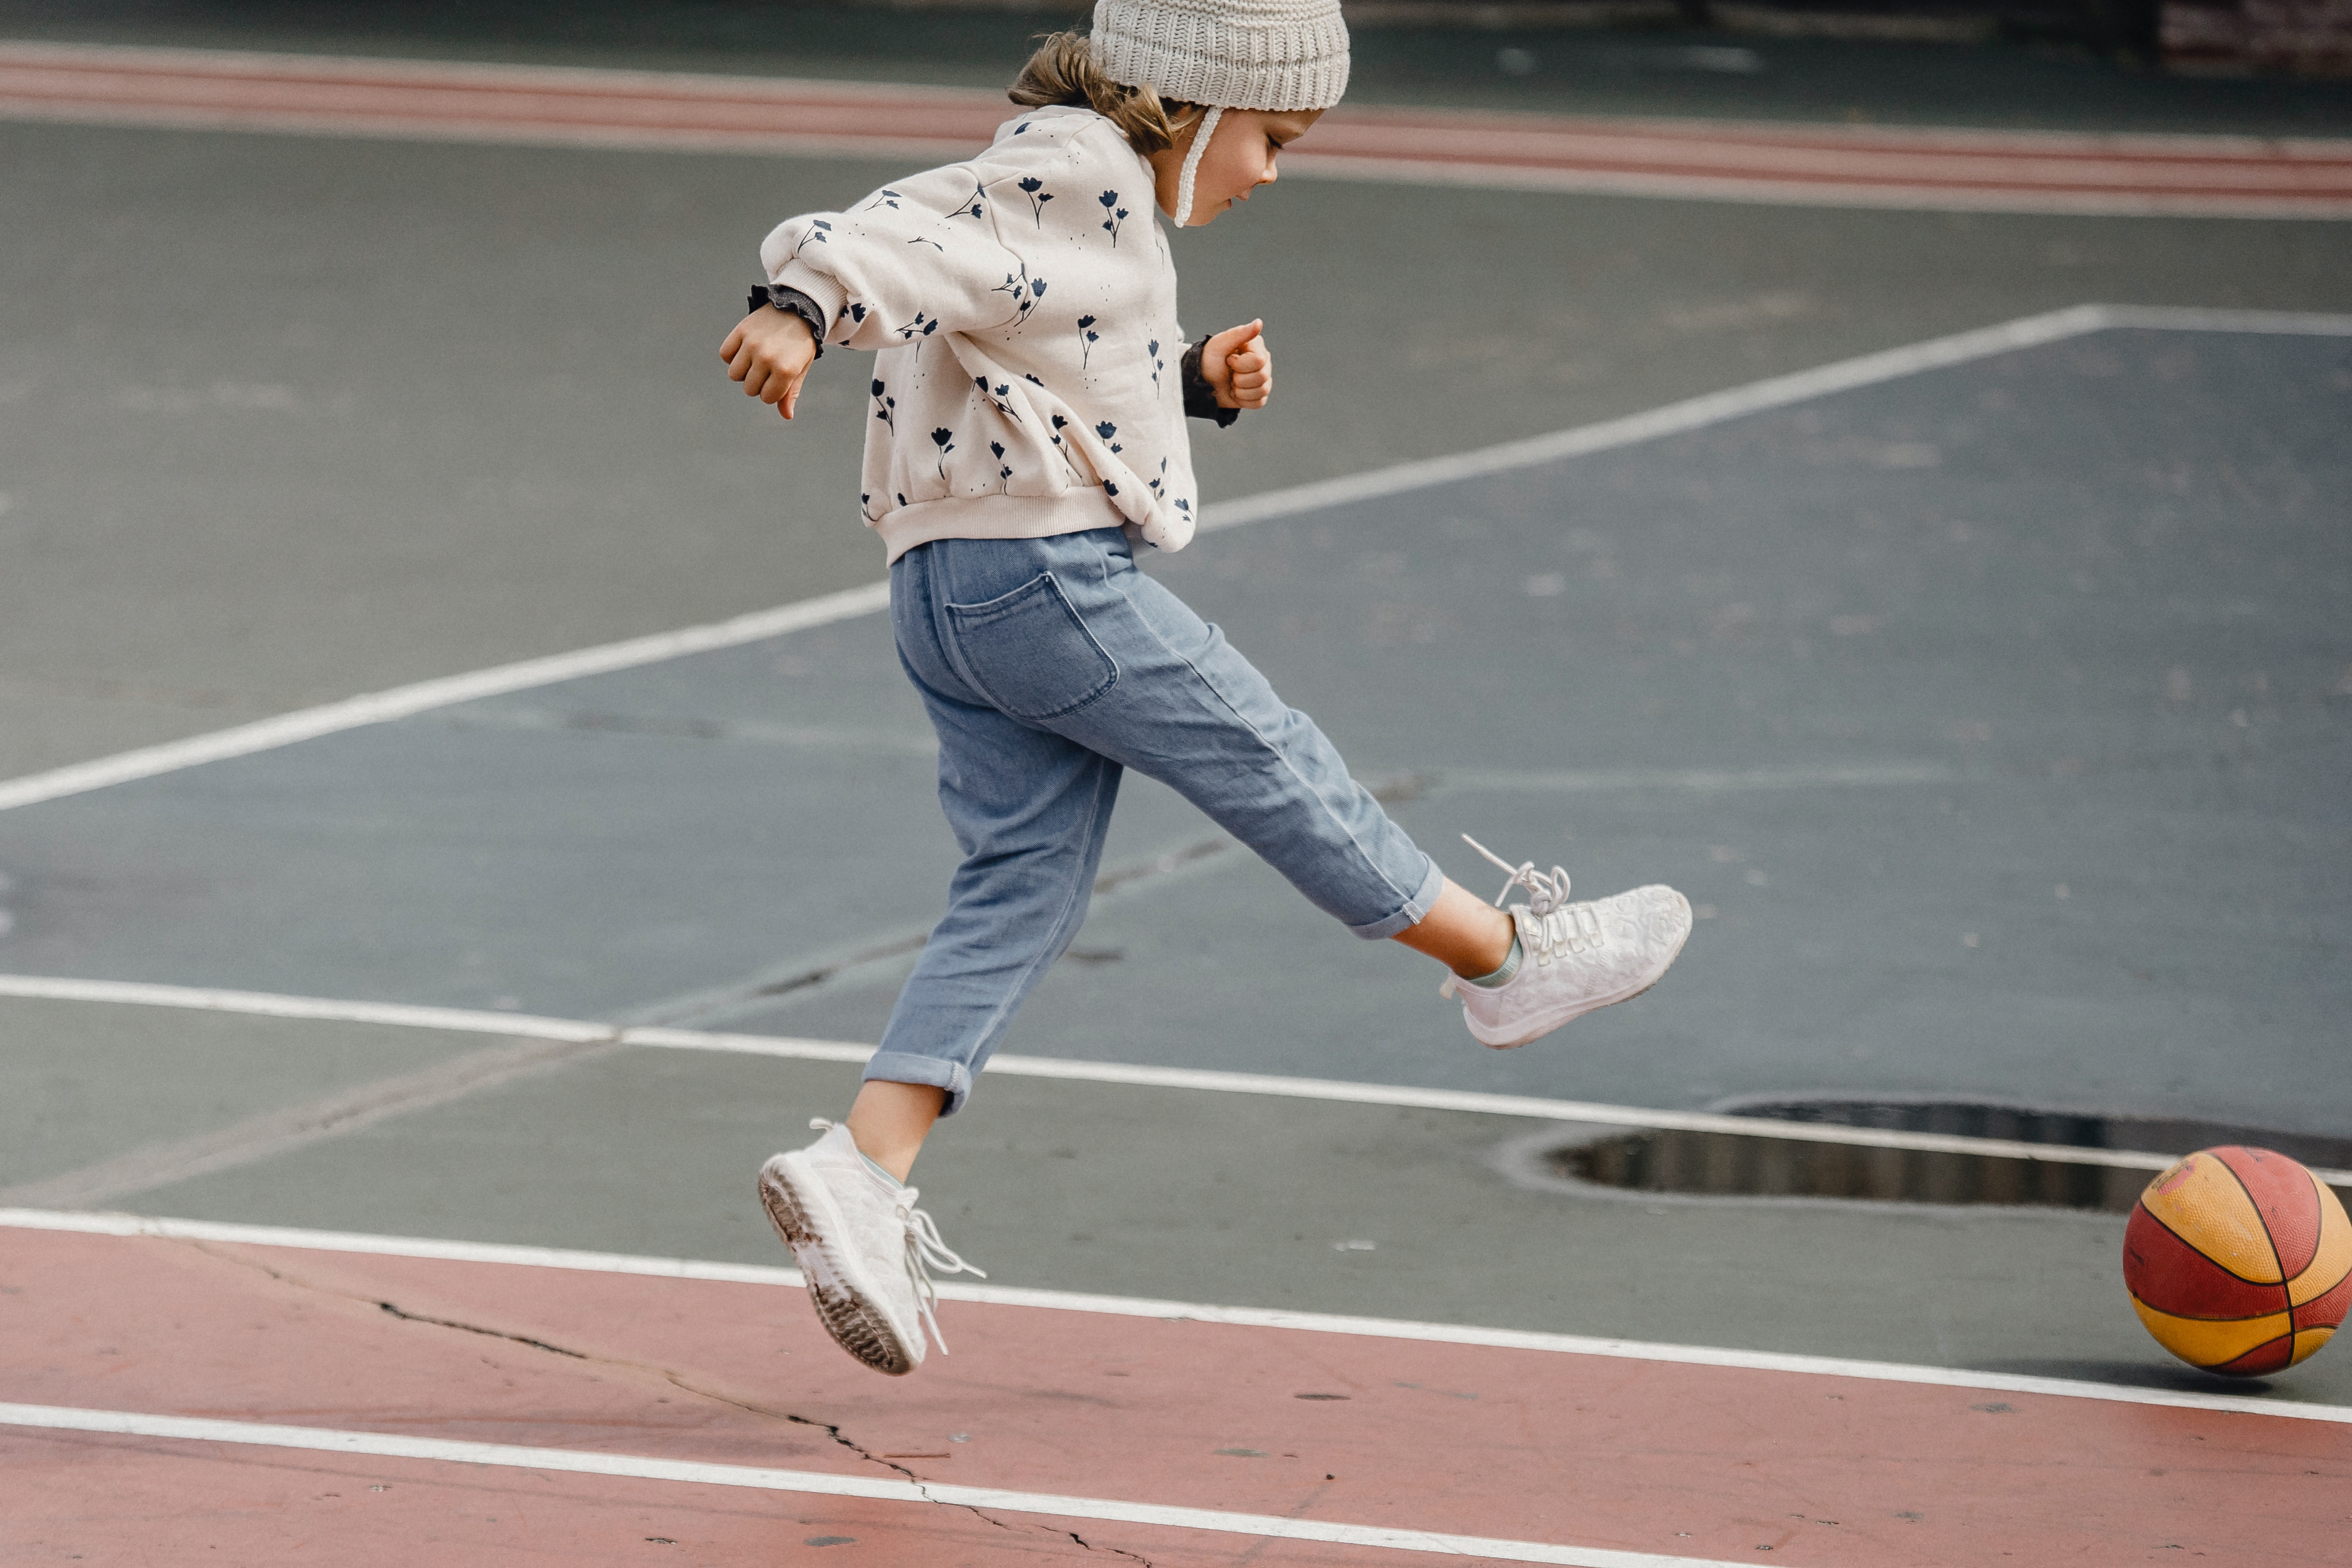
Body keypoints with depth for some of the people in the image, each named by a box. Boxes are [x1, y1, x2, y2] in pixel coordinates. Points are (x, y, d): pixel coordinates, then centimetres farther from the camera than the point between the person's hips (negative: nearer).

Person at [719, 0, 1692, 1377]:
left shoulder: (1092, 197, 23)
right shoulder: (1069, 173, -10)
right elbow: (894, 241, -23)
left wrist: (1198, 386, 17)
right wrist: (801, 310, -42)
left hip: (950, 592, 11)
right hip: (1046, 573, -11)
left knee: (1025, 884, 3)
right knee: (1272, 765, 5)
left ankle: (862, 1171, -10)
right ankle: (1507, 955, 22)